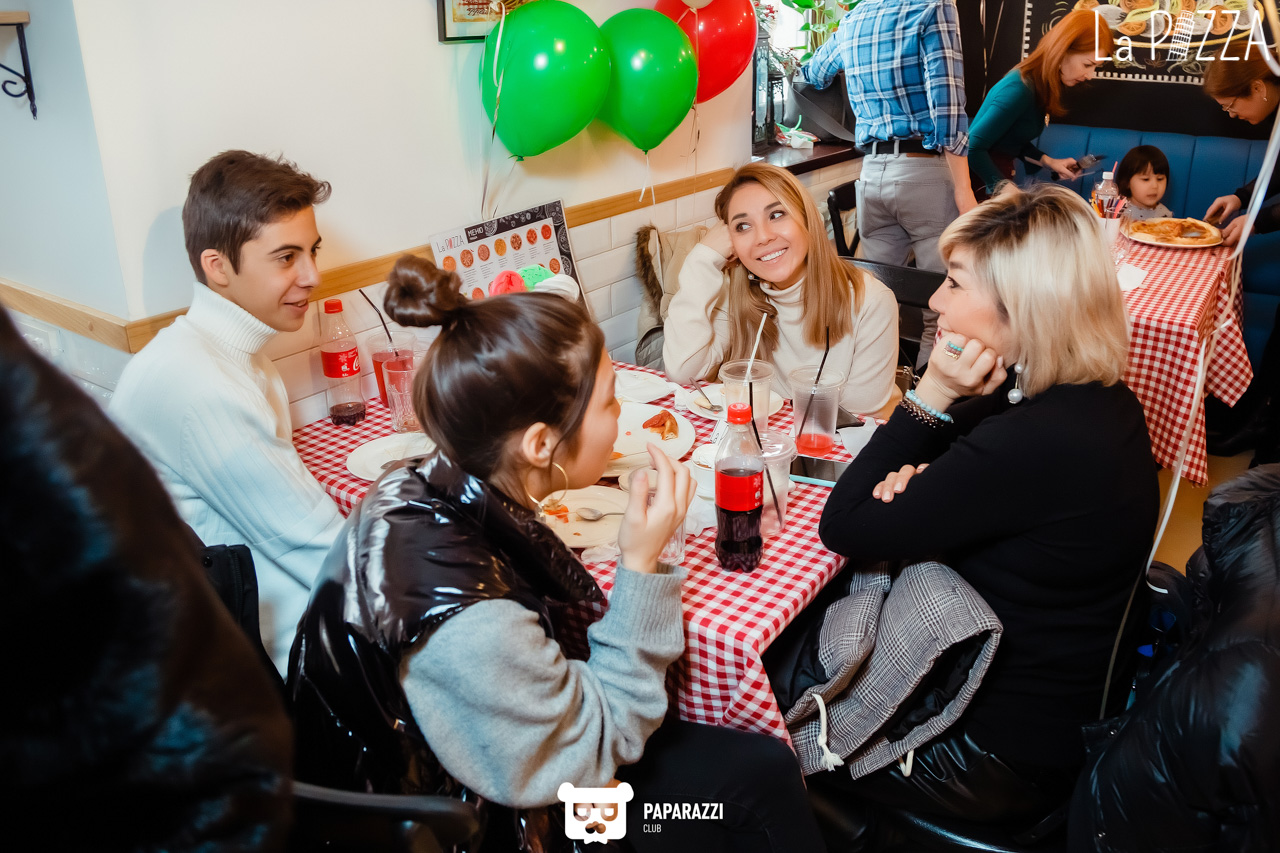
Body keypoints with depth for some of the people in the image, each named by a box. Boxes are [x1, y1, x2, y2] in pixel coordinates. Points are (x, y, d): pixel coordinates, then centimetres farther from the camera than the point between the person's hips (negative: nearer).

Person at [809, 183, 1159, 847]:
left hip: (1007, 754, -9)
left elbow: (844, 528, -25)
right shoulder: (1096, 396, -4)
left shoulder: (1037, 444, -34)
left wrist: (932, 395, -24)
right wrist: (917, 475, -16)